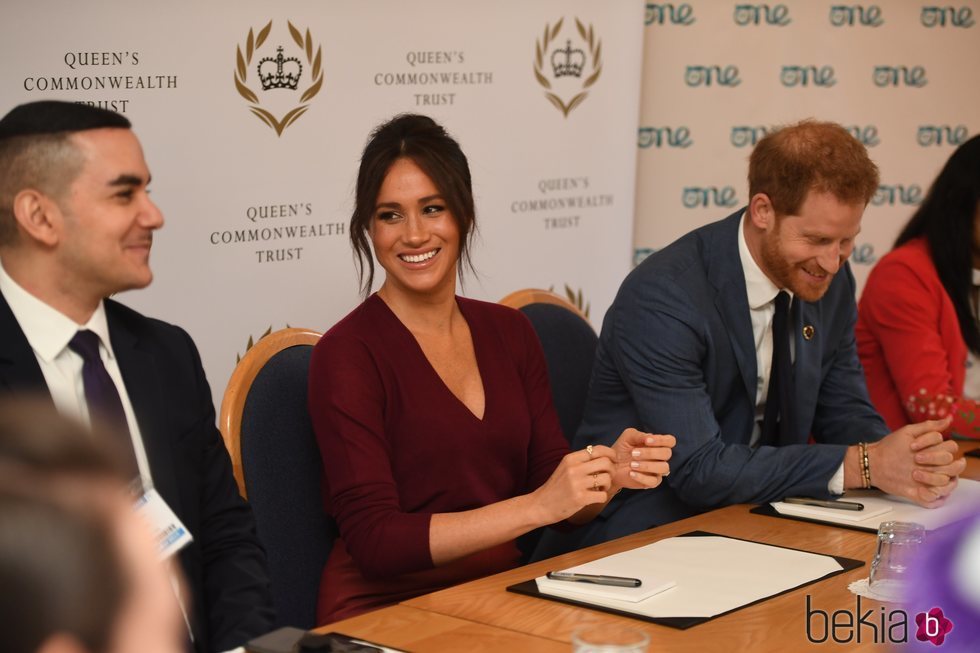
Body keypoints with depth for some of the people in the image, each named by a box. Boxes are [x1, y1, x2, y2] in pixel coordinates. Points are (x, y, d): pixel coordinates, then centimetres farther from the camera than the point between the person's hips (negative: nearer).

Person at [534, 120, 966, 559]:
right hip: (636, 534, -6)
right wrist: (864, 464, -25)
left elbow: (844, 415, 7)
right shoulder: (662, 298, -22)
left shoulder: (830, 281, 0)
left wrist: (918, 463, -16)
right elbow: (699, 469, -25)